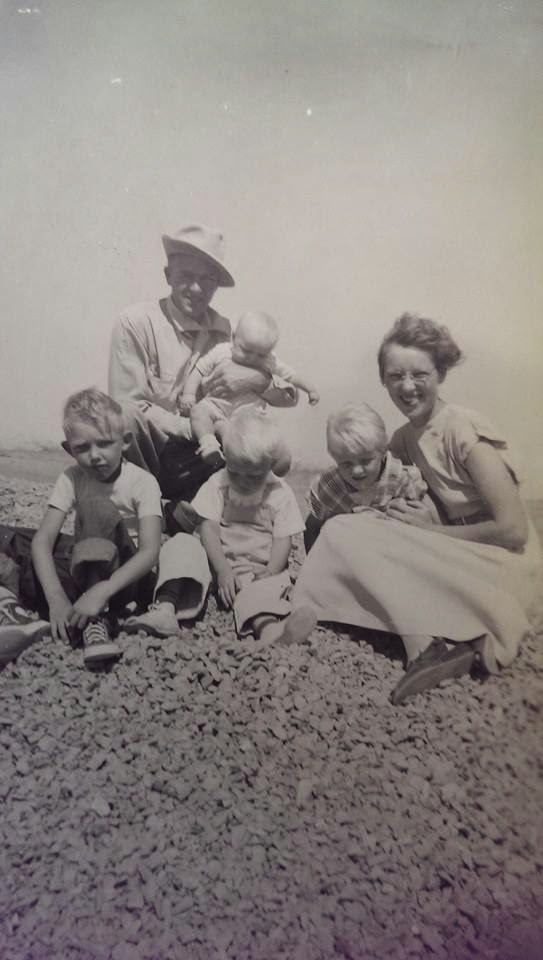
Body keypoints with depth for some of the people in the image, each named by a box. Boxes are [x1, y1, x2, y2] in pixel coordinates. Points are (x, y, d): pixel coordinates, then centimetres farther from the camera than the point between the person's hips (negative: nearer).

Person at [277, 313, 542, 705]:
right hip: (459, 556, 8)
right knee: (342, 528, -11)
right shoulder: (407, 437, 6)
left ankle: (429, 643, -23)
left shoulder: (464, 430, -16)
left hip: (503, 564, -8)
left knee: (346, 534, -17)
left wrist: (430, 529, -11)